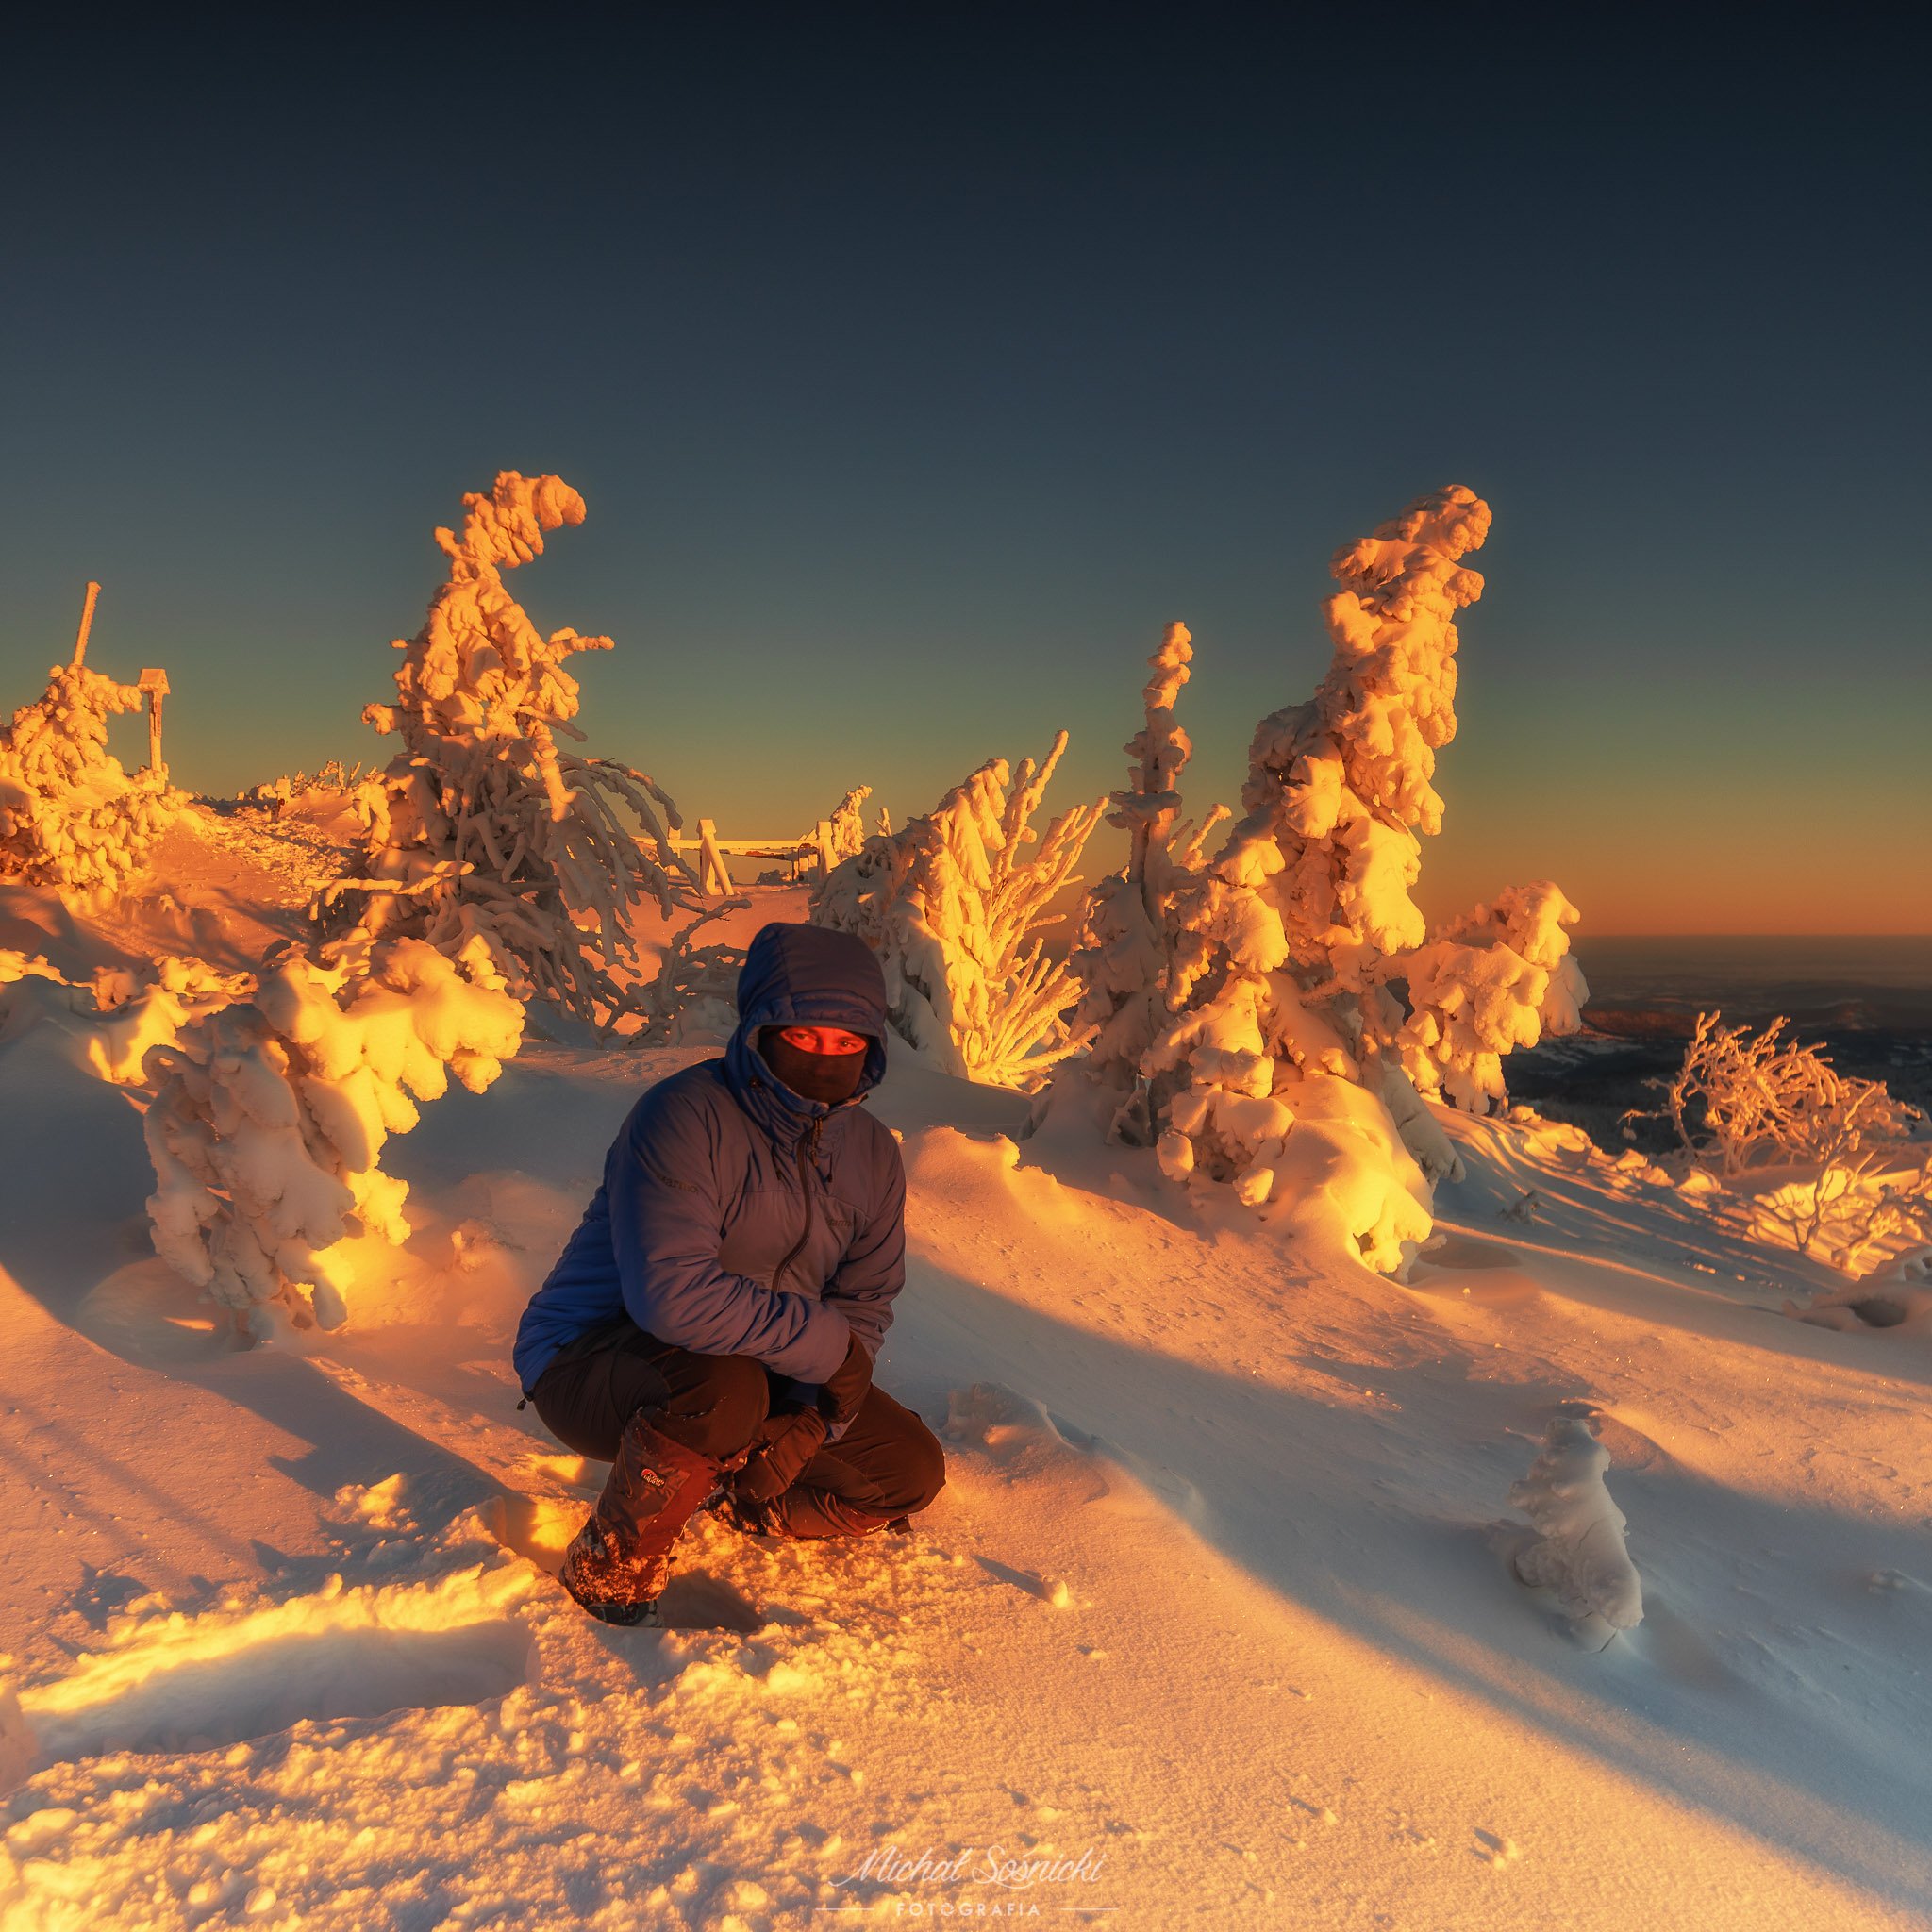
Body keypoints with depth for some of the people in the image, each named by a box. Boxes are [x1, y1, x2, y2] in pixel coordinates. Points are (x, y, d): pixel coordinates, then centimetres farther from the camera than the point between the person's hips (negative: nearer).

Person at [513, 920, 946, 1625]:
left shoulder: (871, 1152, -3)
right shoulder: (685, 1116, -26)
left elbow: (865, 1304, 2)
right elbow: (672, 1296, -37)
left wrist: (810, 1418, -16)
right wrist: (826, 1344, -27)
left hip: (765, 1374, 7)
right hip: (589, 1359, -6)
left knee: (911, 1473, -3)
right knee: (725, 1387, -39)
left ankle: (711, 1491, 15)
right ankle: (611, 1570, -13)